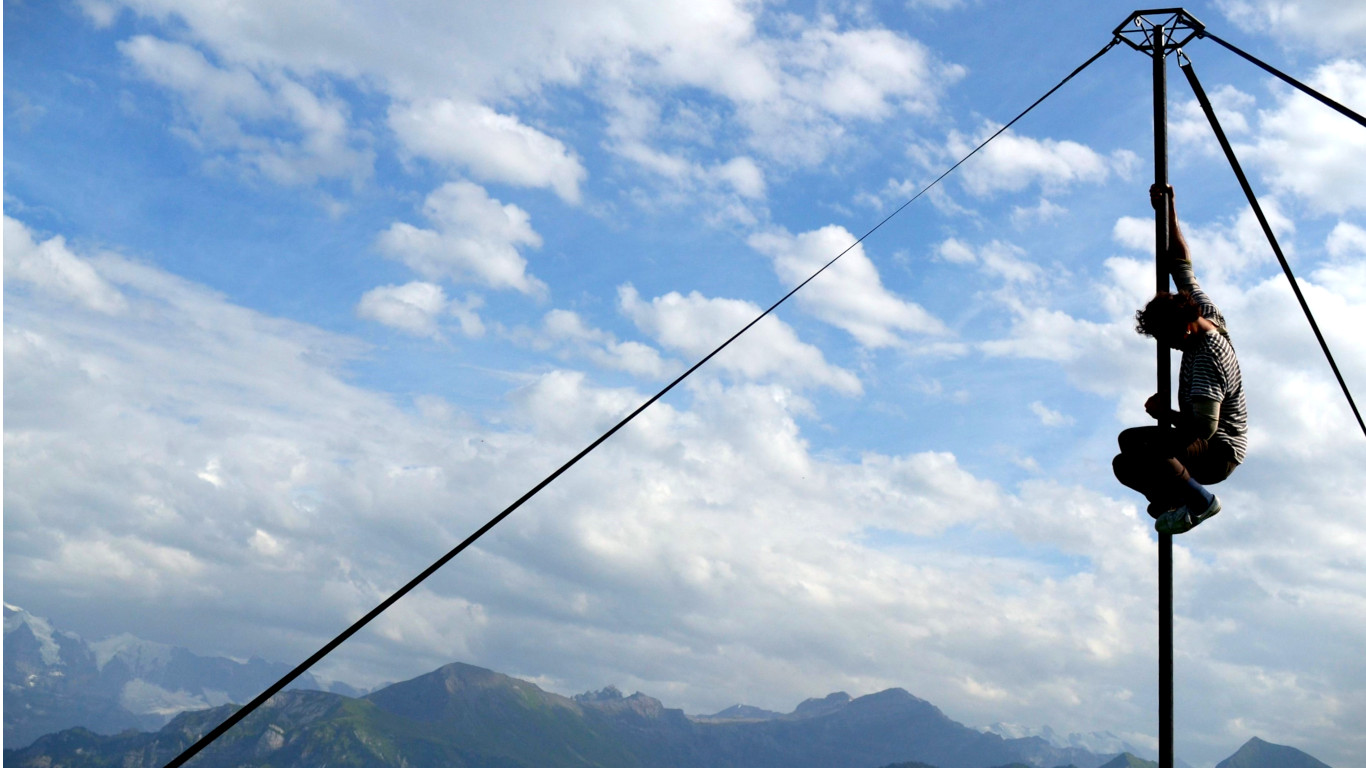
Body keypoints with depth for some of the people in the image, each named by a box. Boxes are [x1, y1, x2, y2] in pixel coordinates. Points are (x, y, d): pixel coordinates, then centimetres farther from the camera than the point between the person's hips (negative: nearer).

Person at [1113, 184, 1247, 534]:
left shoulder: (1207, 360, -29)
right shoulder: (1205, 311, -3)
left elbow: (1204, 426, -34)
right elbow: (1181, 264, 7)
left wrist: (1166, 414, -18)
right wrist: (1168, 214, 4)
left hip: (1218, 453, -11)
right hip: (1210, 443, 11)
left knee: (1130, 463, -36)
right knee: (1128, 439, 28)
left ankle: (1200, 500, -14)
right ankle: (1172, 498, 14)